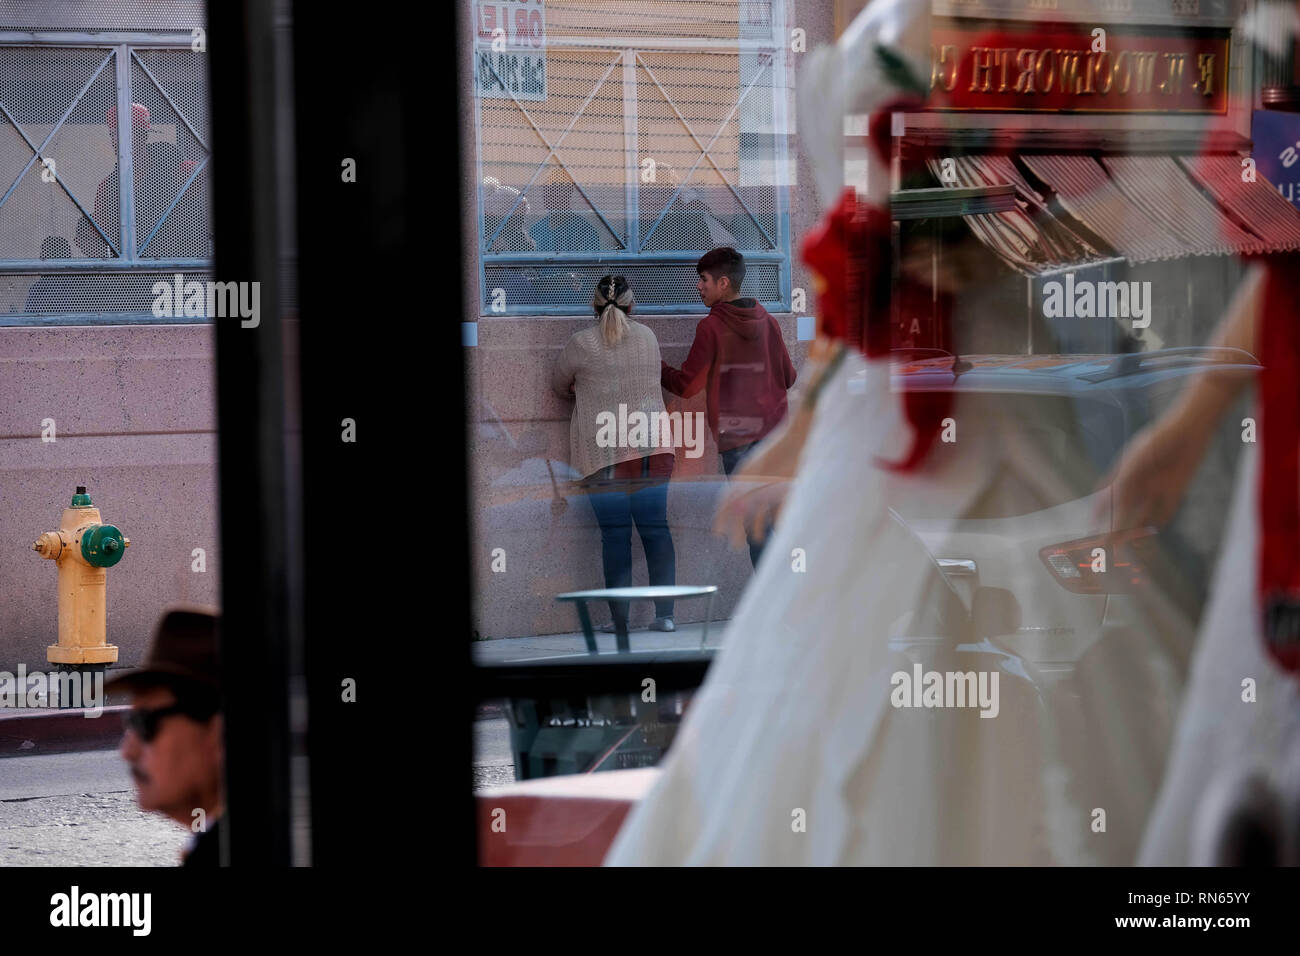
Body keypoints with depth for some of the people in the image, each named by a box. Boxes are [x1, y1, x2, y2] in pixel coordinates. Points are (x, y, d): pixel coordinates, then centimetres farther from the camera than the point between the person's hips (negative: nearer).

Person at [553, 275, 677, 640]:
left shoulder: (581, 343, -4)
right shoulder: (647, 337, 6)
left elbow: (559, 386, 10)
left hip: (603, 452, -3)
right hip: (653, 446, 3)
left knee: (614, 534, 0)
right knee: (655, 527, 6)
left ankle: (620, 621, -1)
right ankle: (665, 612, 1)